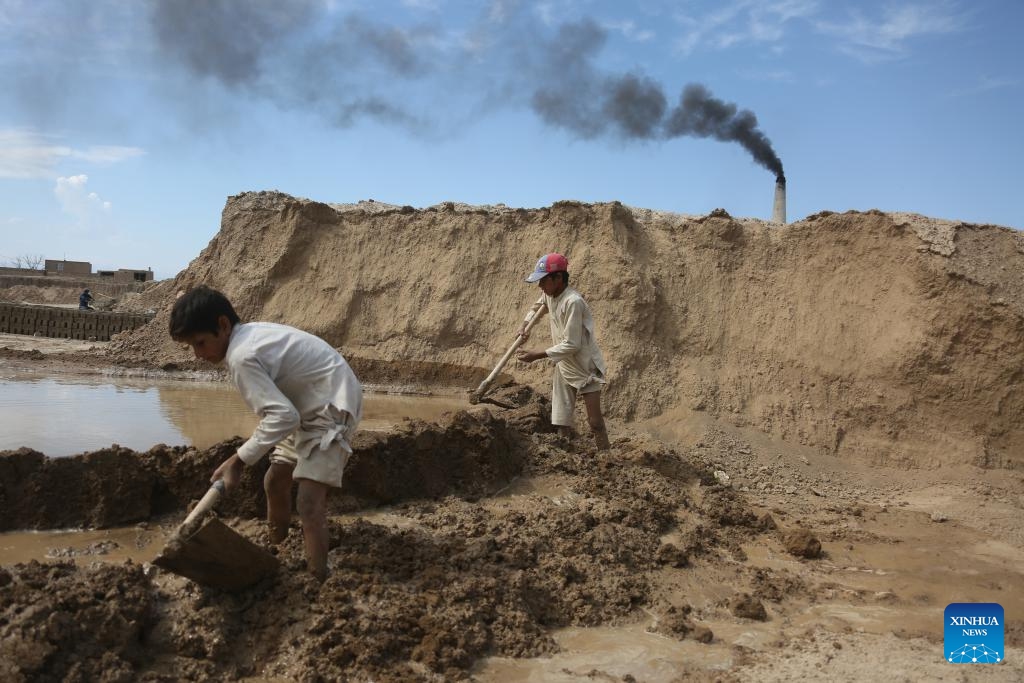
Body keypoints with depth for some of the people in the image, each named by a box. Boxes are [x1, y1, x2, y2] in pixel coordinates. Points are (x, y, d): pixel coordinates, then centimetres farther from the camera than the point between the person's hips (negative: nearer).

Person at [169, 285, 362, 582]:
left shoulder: (241, 356, -25)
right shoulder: (250, 334, 3)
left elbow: (283, 416, -30)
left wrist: (238, 460, -24)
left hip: (333, 406, -11)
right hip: (310, 407, 11)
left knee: (309, 499, -20)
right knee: (275, 480, 19)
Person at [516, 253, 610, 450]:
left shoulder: (573, 302, -28)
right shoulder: (550, 294, -3)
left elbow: (571, 345, -29)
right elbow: (539, 305, 23)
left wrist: (537, 355, -27)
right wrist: (525, 324, 4)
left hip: (586, 369, -8)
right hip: (564, 367, 8)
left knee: (595, 421, -4)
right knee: (562, 422, 9)